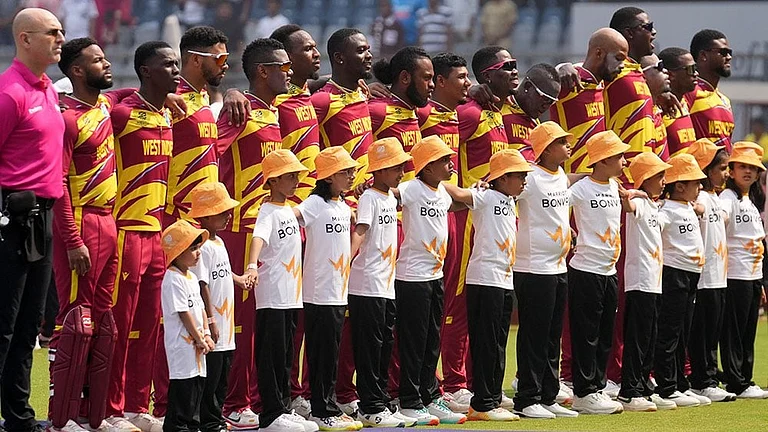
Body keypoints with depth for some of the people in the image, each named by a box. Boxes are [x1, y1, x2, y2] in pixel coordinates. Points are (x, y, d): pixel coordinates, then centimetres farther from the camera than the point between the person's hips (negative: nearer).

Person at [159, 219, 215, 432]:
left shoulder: (192, 277, 16)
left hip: (197, 343, 9)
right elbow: (183, 313, -16)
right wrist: (199, 339, -13)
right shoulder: (173, 279, -15)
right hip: (181, 343, -9)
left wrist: (206, 335, 5)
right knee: (183, 386, -9)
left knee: (198, 381, 11)